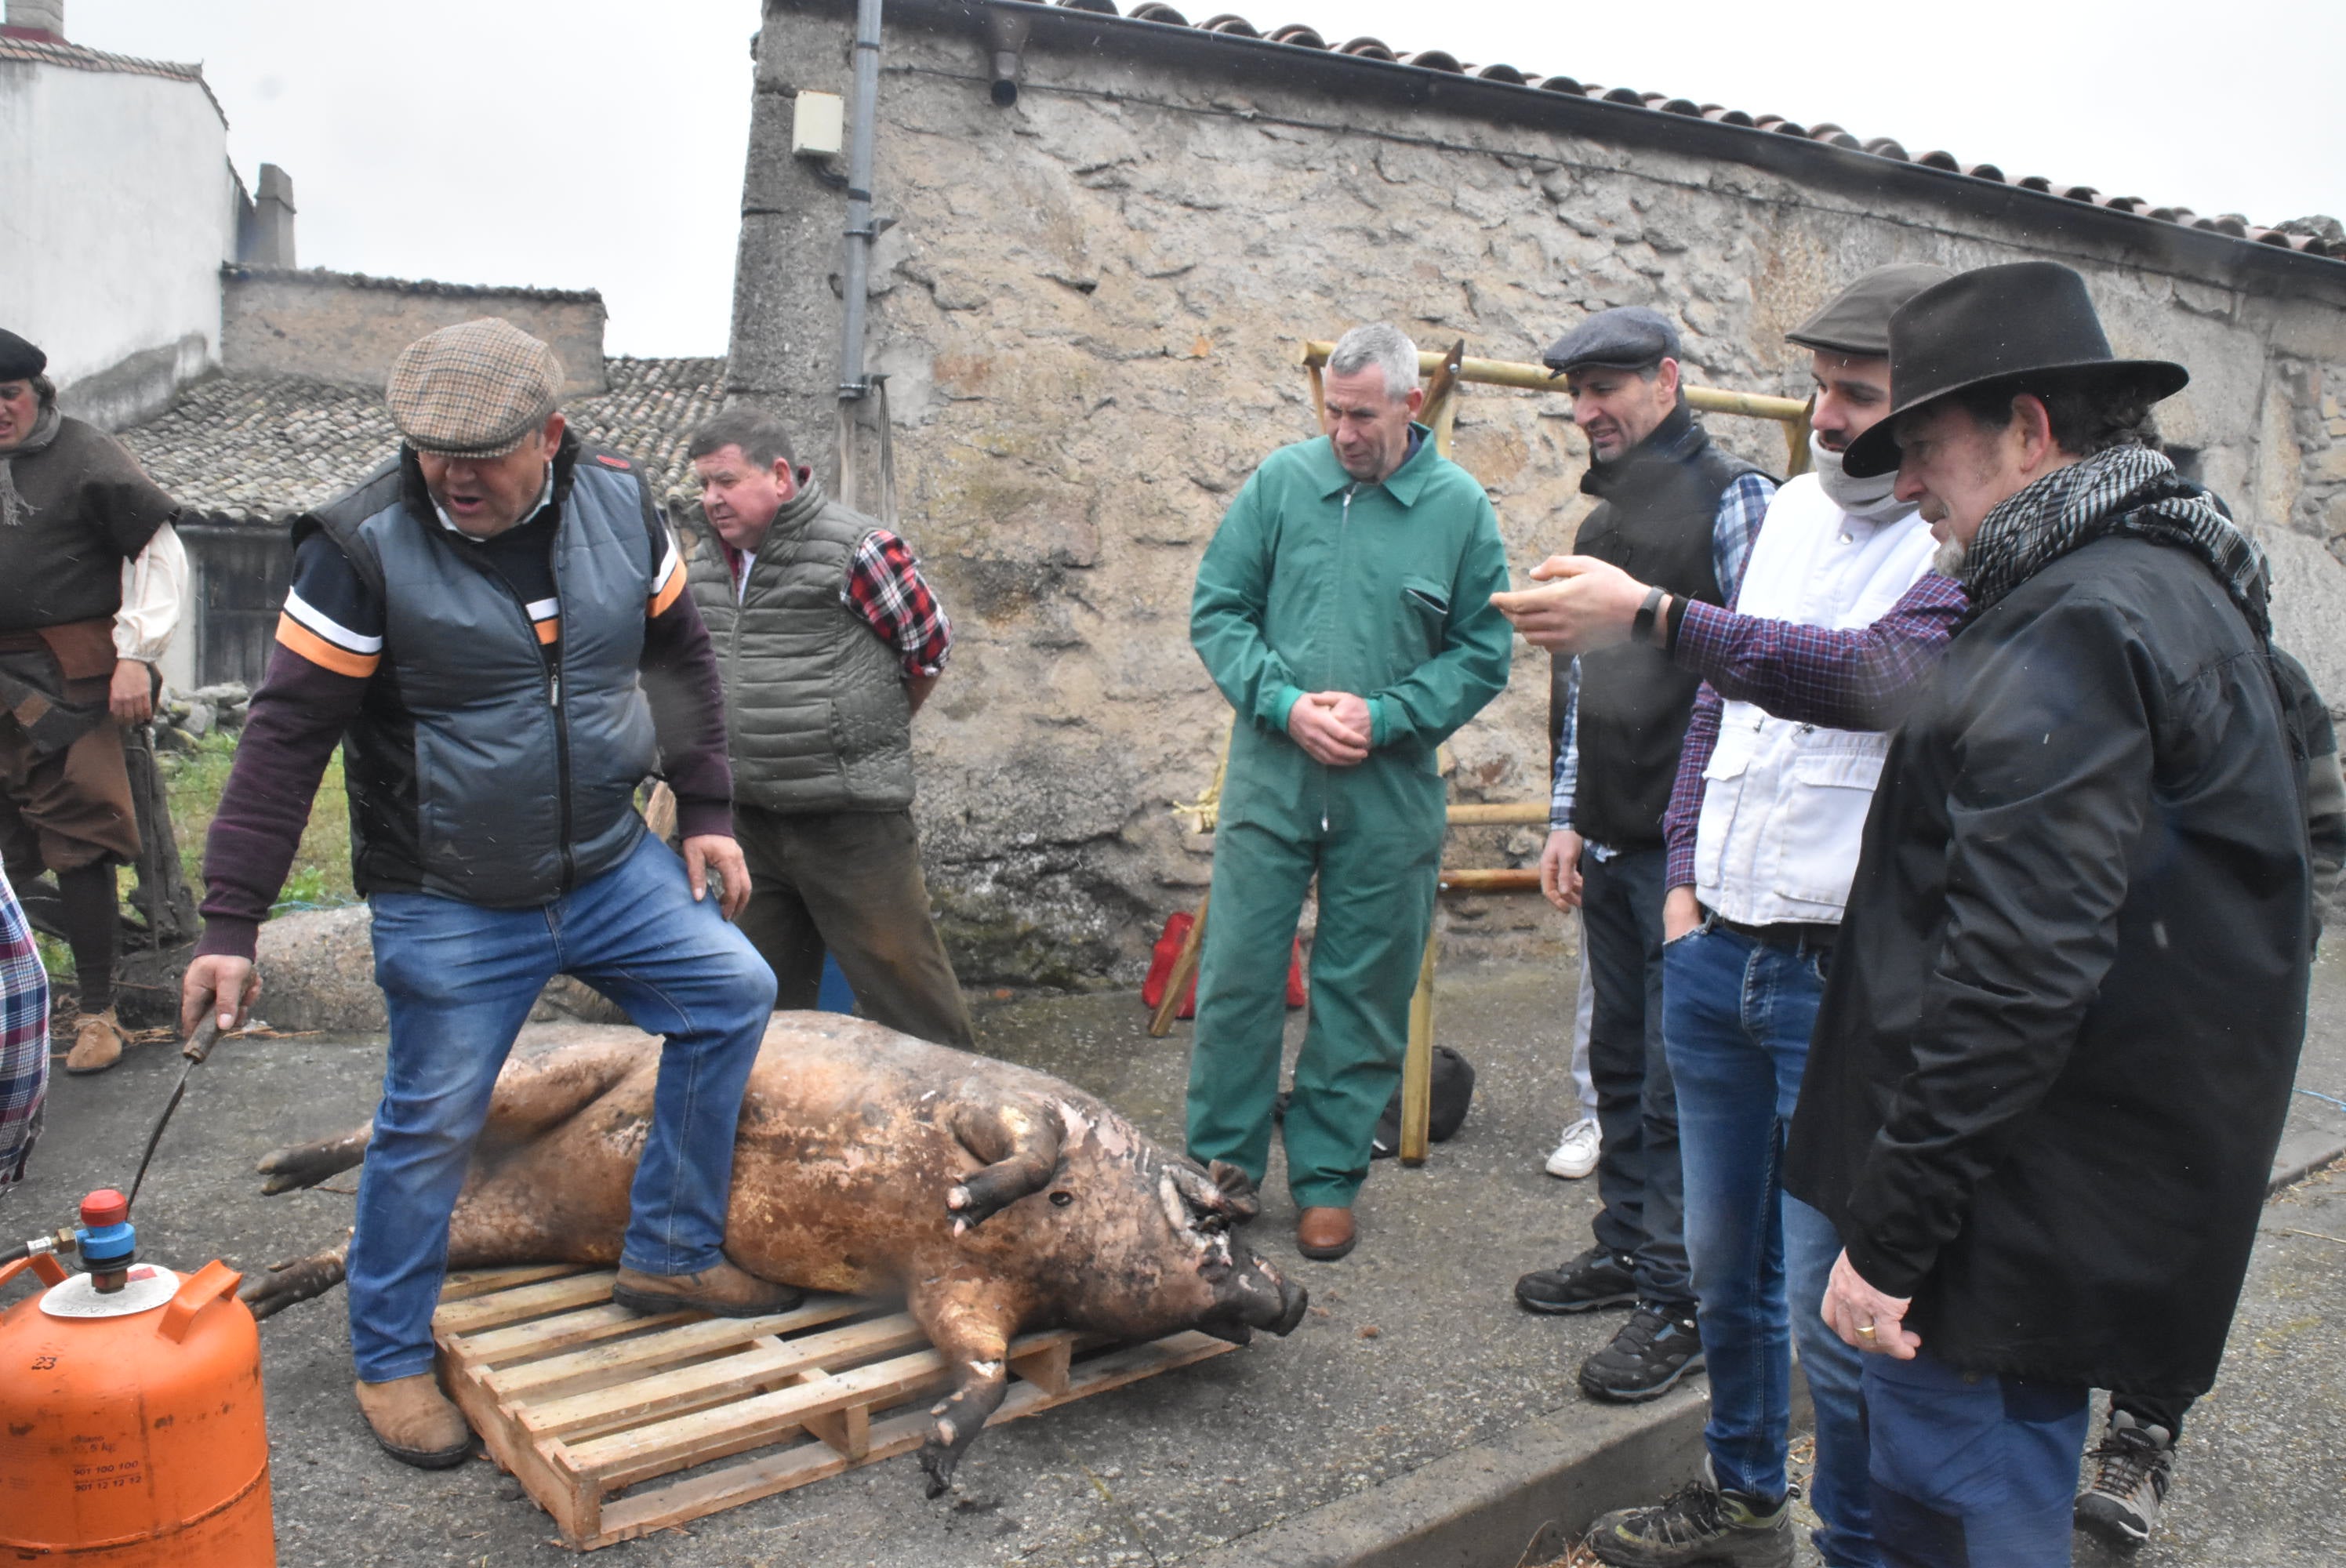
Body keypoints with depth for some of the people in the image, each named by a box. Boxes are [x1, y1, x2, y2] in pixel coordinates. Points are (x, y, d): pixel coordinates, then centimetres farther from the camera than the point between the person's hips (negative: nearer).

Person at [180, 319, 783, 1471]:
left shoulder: (618, 503, -4)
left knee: (734, 993, 4)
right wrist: (231, 922, -17)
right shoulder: (365, 545, -17)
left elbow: (678, 655, 9)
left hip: (609, 868, 5)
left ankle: (670, 1255, 20)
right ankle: (390, 1360, 27)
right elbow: (286, 737, -14)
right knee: (432, 1126, 4)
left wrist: (706, 812, 6)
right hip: (449, 909, -5)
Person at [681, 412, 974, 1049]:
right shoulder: (706, 563, 9)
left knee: (900, 982, -1)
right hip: (749, 817, 7)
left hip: (849, 820, -7)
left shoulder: (858, 550, -13)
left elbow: (929, 646, -3)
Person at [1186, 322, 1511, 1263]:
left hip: (1390, 794, 0)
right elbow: (1216, 610, 3)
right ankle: (1221, 1167, 21)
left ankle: (1327, 1179, 25)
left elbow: (1483, 654, 2)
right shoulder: (1282, 480, 1)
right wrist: (1284, 703, -11)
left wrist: (1386, 716, -11)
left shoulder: (1460, 507, 0)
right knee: (1238, 975, 4)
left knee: (1364, 993, 9)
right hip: (1270, 776, 0)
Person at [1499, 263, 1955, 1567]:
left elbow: (1869, 676, -33)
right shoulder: (1794, 509, 10)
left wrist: (1653, 616, -38)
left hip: (1845, 976, -7)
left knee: (1831, 1311, 0)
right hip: (1714, 949, 7)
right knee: (1724, 1261, 20)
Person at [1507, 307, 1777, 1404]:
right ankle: (1628, 1247, 30)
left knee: (1684, 1082, -2)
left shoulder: (1732, 496, -7)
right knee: (1619, 1062, 16)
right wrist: (1568, 817, 17)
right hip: (1612, 842, 8)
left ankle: (1682, 1302, 8)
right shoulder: (1602, 520, 18)